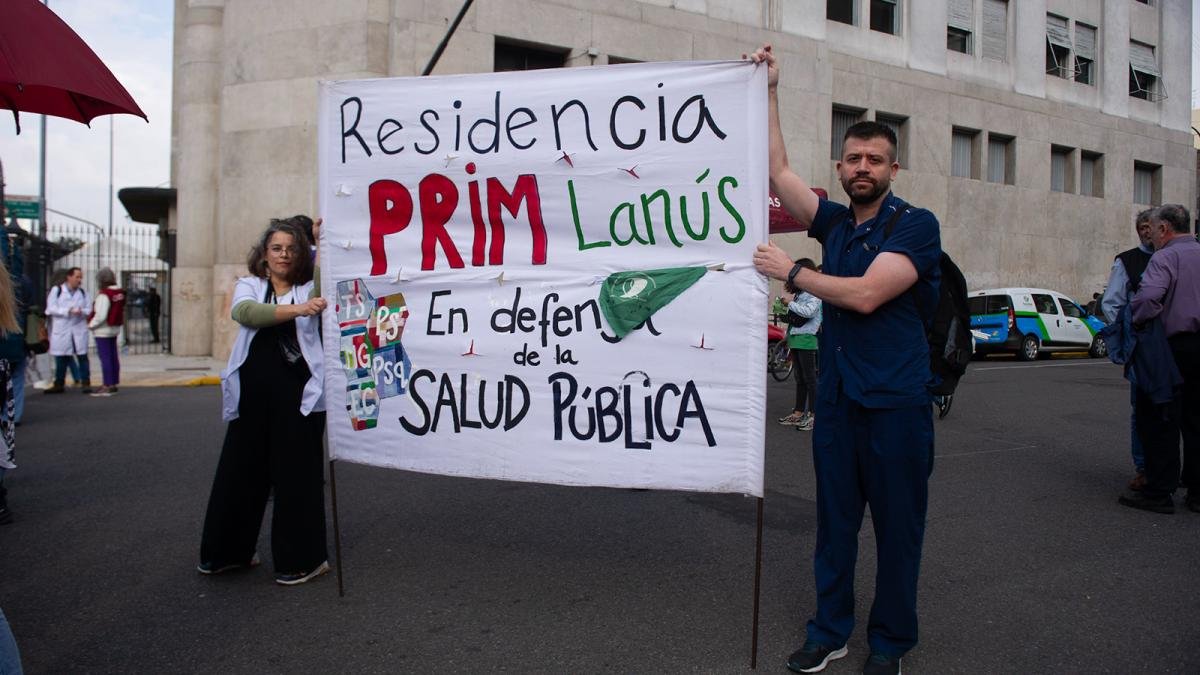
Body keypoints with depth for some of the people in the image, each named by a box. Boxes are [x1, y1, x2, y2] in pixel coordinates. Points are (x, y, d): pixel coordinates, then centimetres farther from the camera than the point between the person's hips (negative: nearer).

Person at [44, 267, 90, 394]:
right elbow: (51, 308, -7)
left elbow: (89, 309, 4)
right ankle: (59, 384, 19)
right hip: (61, 331, -1)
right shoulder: (56, 290, 1)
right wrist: (68, 311, -18)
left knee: (82, 357, -1)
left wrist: (82, 312, -18)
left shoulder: (83, 292, 9)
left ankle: (86, 383, 4)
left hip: (79, 330, 1)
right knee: (61, 359, 8)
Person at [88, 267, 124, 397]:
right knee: (113, 356, 13)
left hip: (103, 330, -8)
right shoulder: (120, 293, 4)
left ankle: (107, 386, -3)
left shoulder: (104, 295, -19)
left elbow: (100, 315, -23)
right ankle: (114, 383, 21)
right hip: (115, 329, 8)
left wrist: (91, 325, -8)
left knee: (105, 357, -5)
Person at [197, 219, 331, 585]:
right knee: (241, 471, 12)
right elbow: (245, 312, -14)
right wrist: (296, 309, -30)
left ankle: (303, 559, 15)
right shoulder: (248, 285, 8)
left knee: (296, 474, 2)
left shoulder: (311, 289, 9)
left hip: (299, 397, -2)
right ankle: (229, 552, 31)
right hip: (253, 395, 2)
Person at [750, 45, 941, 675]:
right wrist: (769, 90, 8)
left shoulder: (915, 226, -7)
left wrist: (791, 272, -8)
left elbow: (865, 295, -18)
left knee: (897, 525, 6)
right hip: (837, 397, 5)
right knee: (835, 519, 12)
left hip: (895, 403, -5)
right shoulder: (836, 222, 10)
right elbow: (777, 171, 7)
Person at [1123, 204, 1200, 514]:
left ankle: (1160, 491, 0)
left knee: (1159, 420, -2)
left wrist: (1136, 323, -13)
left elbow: (1148, 296, -28)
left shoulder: (1165, 258, -10)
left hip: (1174, 346, -7)